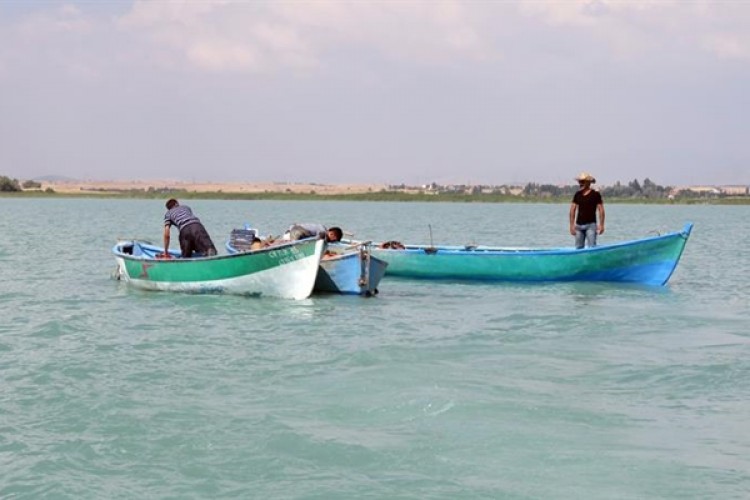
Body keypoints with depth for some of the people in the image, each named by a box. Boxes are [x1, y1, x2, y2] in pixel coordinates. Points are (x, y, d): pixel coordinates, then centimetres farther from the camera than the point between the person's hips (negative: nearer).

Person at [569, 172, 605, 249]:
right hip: (579, 225, 4)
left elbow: (601, 210, -4)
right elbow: (573, 210, 10)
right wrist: (572, 225, 3)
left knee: (592, 247, -11)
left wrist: (601, 225, -10)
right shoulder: (577, 194, 9)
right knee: (578, 247, 5)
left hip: (590, 224, -4)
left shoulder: (595, 194, -3)